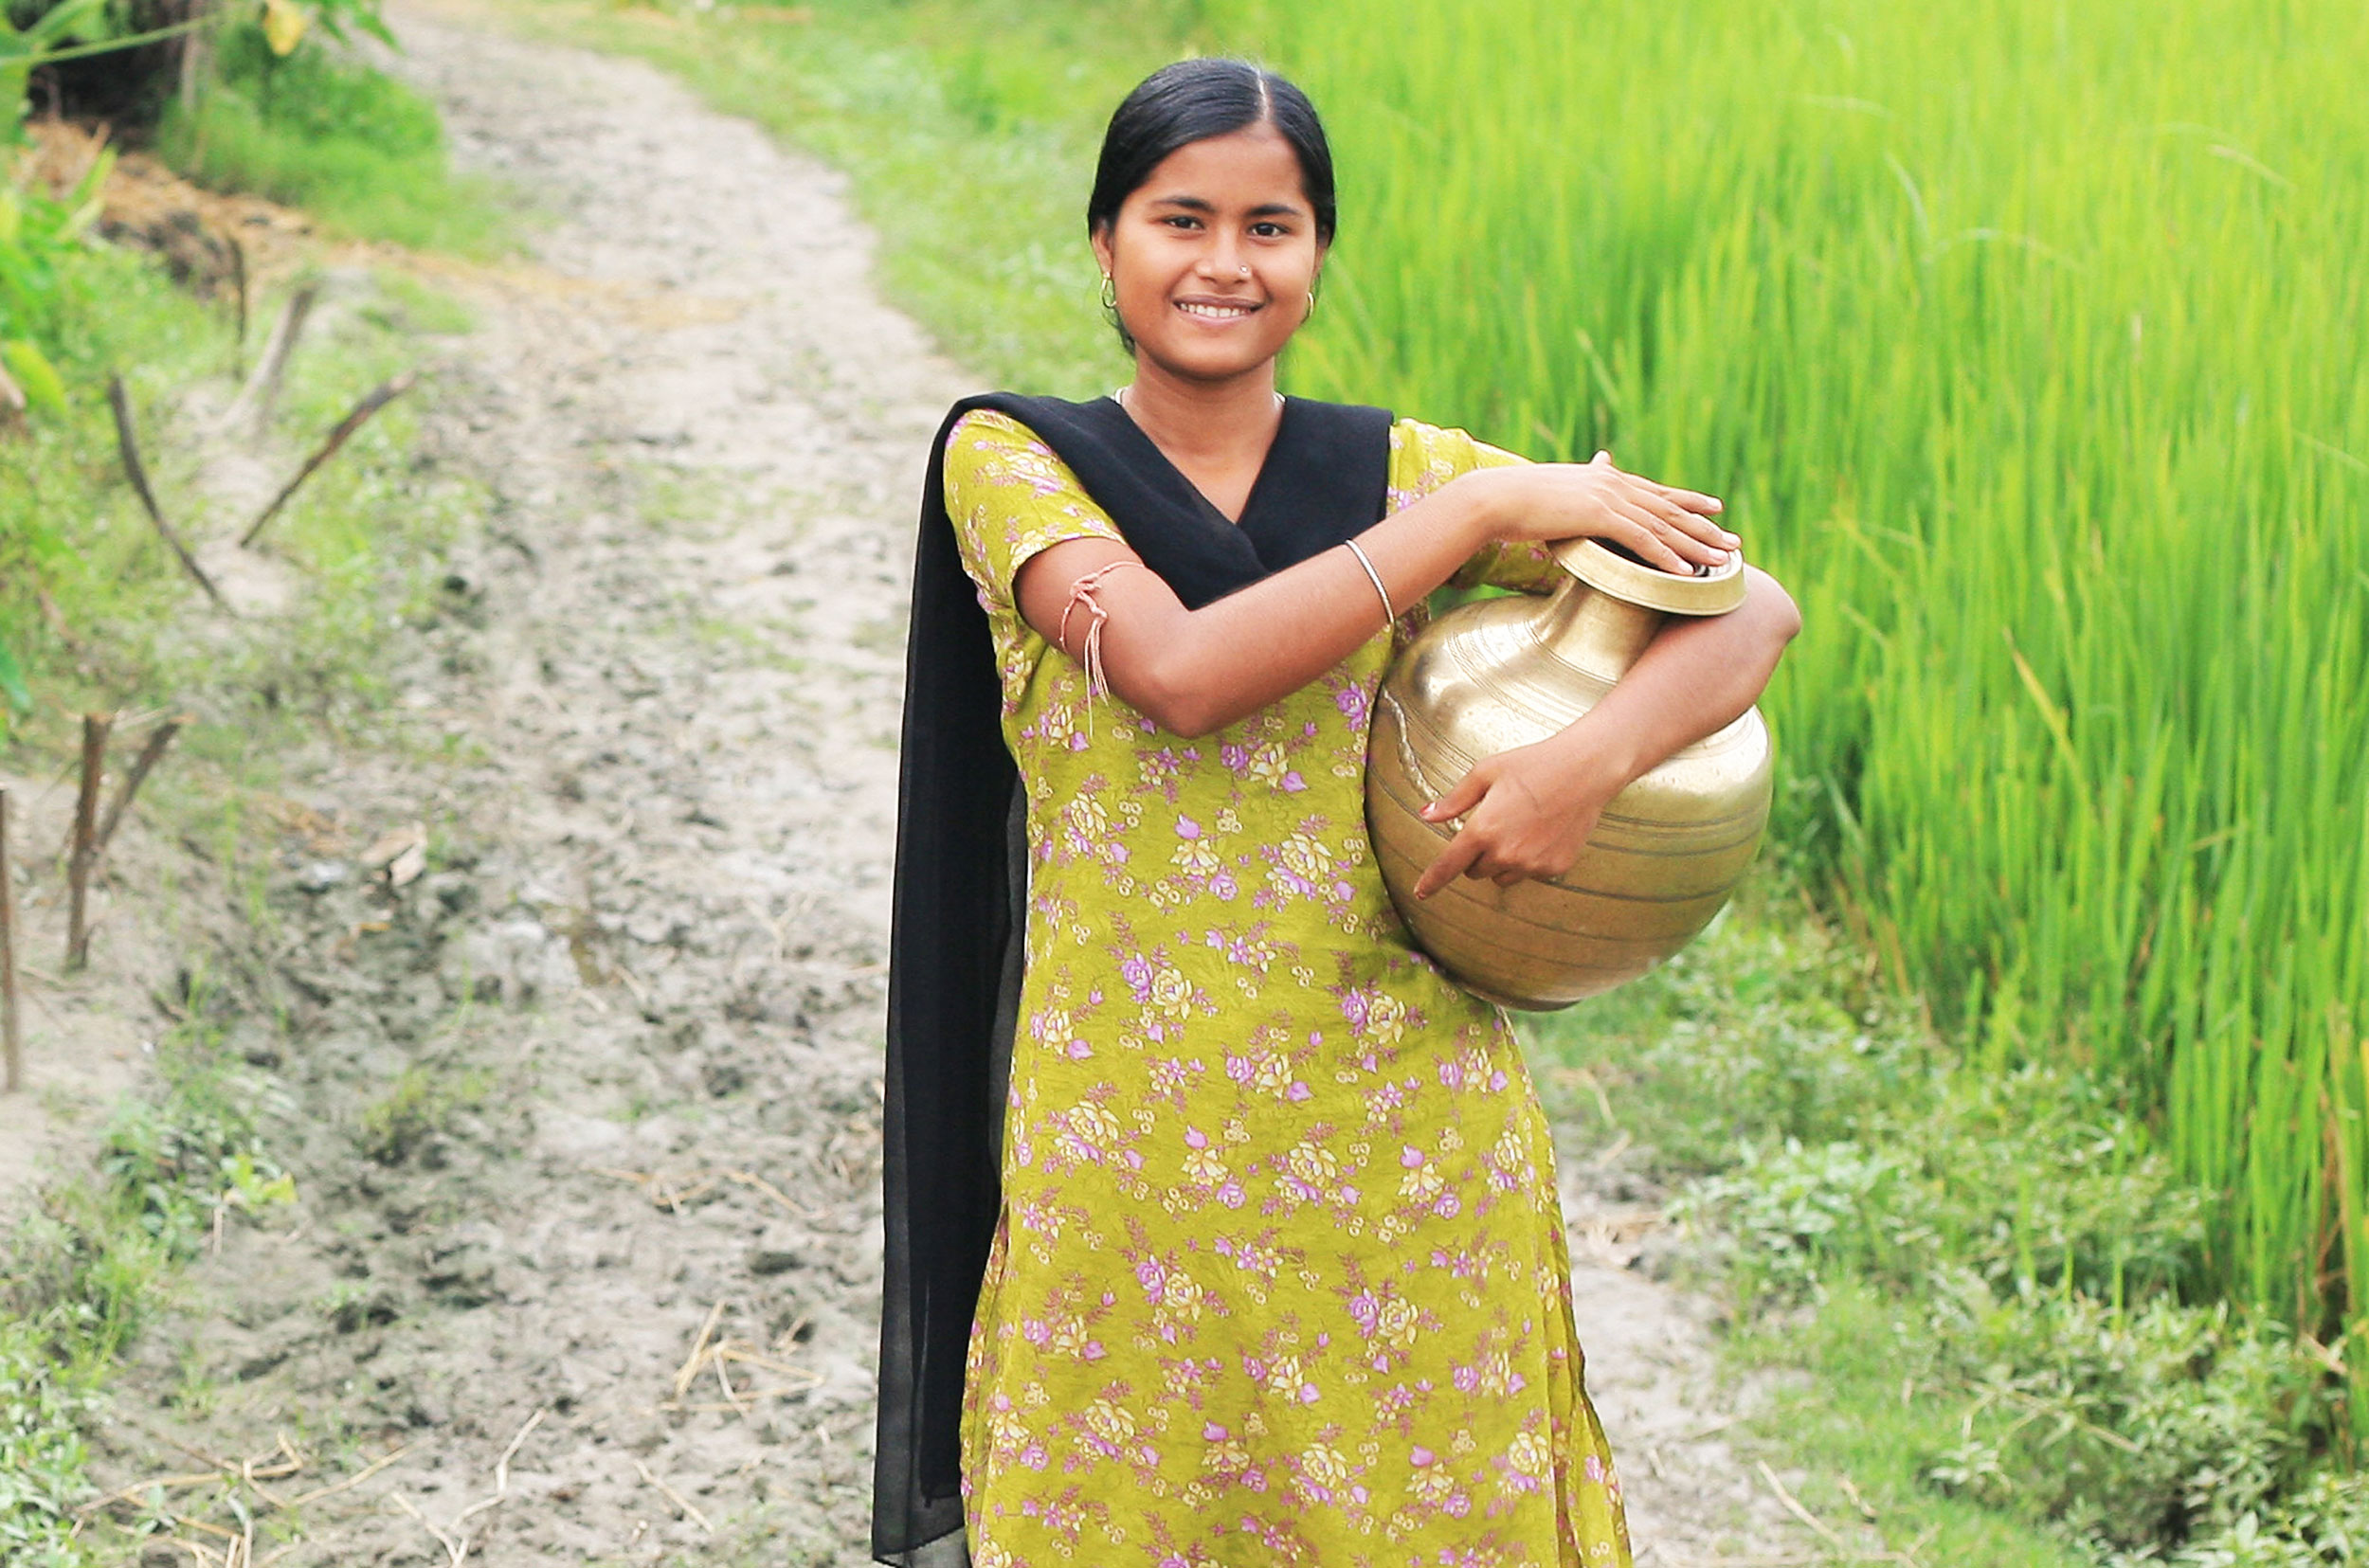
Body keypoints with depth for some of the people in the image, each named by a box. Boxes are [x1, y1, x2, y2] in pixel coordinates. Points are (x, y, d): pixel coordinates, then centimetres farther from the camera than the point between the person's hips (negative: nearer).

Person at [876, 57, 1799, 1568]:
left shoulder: (1397, 470, 4)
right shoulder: (1009, 462, 0)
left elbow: (1754, 607, 0)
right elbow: (1180, 673, -18)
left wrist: (1596, 753, -20)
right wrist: (1487, 507, -14)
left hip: (1403, 1126, 2)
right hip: (1131, 1141, -1)